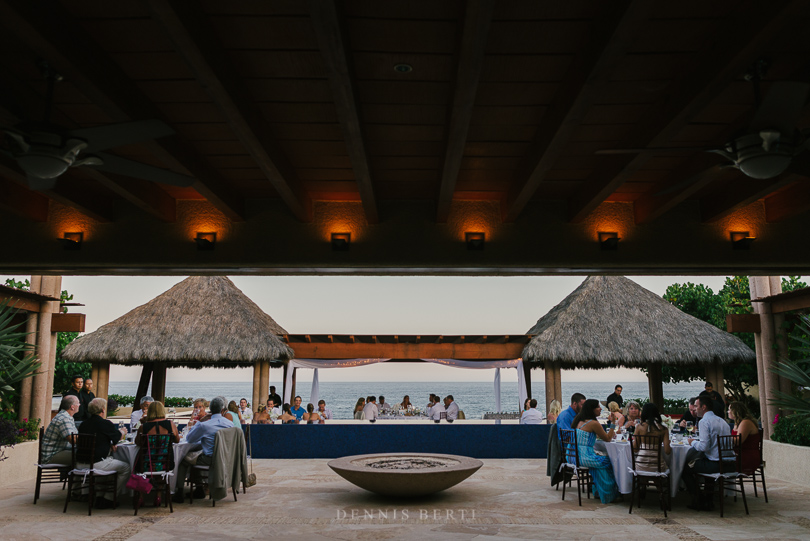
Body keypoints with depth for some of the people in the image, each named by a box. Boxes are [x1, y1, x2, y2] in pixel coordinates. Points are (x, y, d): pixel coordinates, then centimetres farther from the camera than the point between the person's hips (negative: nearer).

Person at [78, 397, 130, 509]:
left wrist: (108, 444, 15)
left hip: (81, 464, 8)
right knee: (126, 467, 5)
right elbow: (119, 437, 6)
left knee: (111, 461, 31)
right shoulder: (106, 423, -12)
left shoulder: (83, 424, 7)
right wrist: (123, 432, 27)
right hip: (96, 464, -8)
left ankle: (99, 496, 28)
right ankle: (108, 499, 8)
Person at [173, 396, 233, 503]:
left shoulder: (204, 425, -18)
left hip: (210, 460, -6)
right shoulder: (230, 423, -2)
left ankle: (179, 494, 17)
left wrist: (198, 423, 6)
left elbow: (189, 439, -3)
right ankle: (199, 490, 37)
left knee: (183, 461, 15)